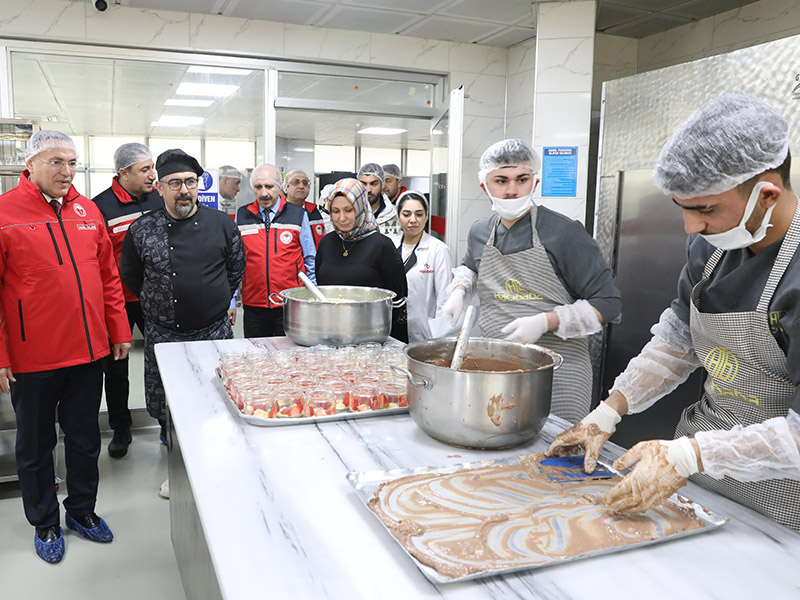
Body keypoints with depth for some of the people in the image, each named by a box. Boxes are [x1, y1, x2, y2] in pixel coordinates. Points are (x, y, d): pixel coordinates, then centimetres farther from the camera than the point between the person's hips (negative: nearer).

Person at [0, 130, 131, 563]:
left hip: (89, 351, 4)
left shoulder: (87, 211, 7)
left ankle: (81, 509, 36)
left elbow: (108, 277, 11)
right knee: (35, 446, 13)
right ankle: (44, 522, 32)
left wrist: (119, 332, 9)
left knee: (84, 439, 17)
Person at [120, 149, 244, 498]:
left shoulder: (221, 224, -1)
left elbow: (236, 267, 13)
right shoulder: (142, 230, -1)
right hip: (163, 335, 1)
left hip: (214, 332, 0)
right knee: (167, 408, 9)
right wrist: (157, 304, 13)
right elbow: (129, 275, 12)